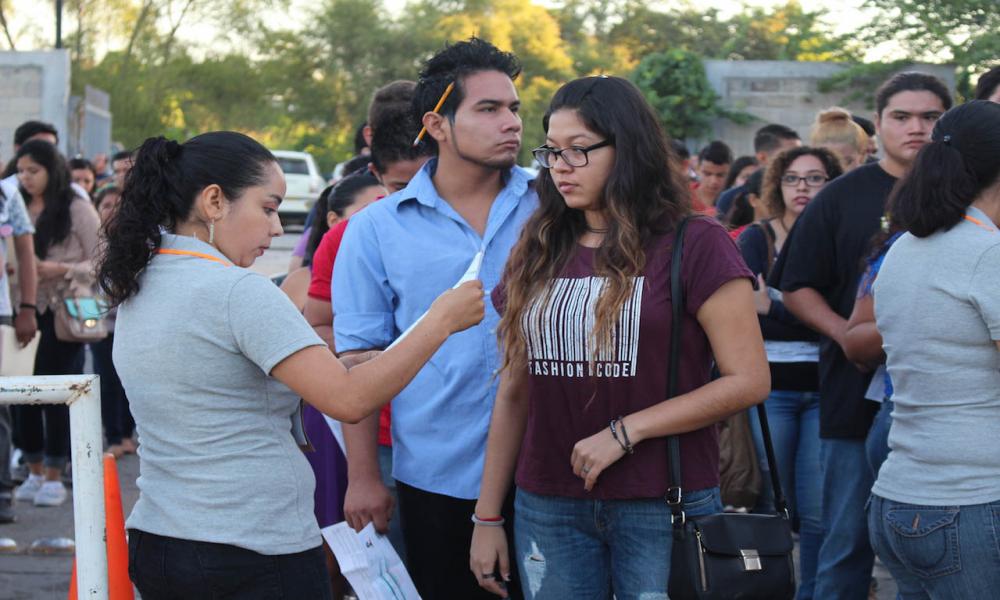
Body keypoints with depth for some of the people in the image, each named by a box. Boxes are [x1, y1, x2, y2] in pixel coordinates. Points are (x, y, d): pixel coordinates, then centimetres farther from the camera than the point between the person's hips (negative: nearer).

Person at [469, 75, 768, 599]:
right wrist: (487, 517, 9)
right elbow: (514, 393, 11)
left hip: (662, 509, -4)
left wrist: (627, 431, -15)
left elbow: (748, 380, -10)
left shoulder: (695, 246, -5)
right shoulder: (537, 256, 9)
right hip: (548, 510, 4)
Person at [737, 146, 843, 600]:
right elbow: (747, 317, -9)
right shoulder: (756, 238, 3)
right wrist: (810, 321, -12)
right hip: (770, 387, -1)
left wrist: (773, 311, -12)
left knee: (818, 512, -1)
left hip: (823, 391, 1)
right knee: (773, 507, 3)